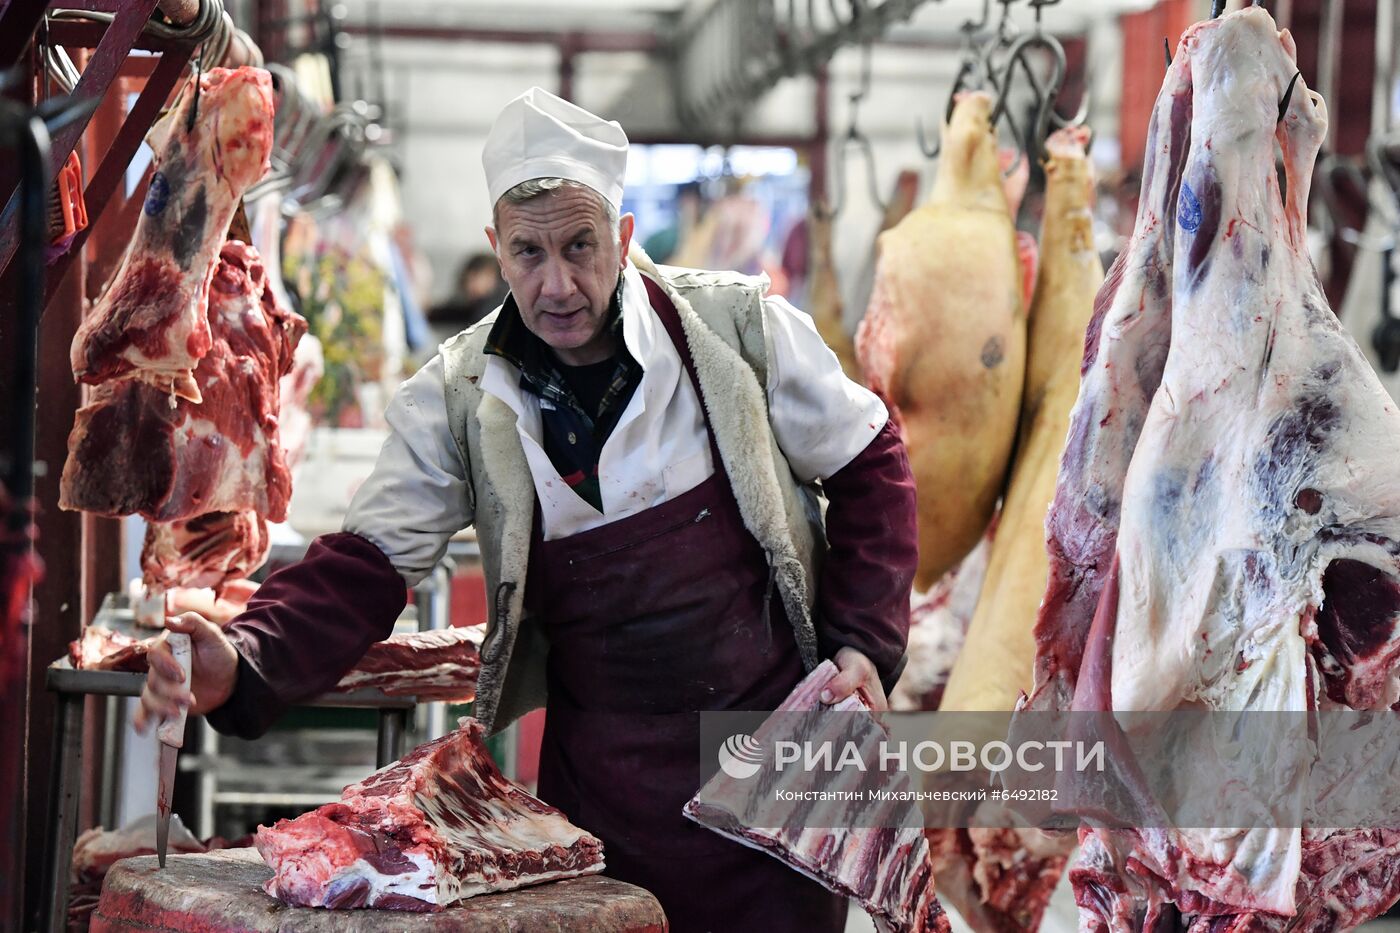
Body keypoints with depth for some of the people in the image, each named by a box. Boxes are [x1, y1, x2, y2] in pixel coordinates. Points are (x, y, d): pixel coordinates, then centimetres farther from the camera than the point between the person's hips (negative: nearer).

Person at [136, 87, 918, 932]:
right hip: (603, 775, 1)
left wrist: (864, 643, -5)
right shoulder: (458, 399, -4)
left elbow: (869, 466, 4)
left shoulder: (739, 326, -7)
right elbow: (366, 567, -8)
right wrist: (244, 667, -26)